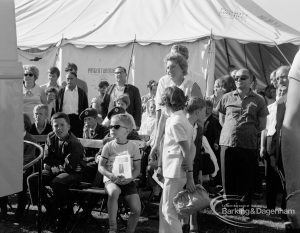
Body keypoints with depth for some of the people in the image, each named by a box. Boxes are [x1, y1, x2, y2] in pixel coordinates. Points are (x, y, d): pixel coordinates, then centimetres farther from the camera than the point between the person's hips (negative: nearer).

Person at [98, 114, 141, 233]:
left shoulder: (133, 147, 2)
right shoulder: (108, 146, 1)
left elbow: (137, 169, 4)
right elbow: (101, 166, 1)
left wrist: (130, 178, -17)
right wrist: (110, 175, -18)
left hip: (127, 181, 1)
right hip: (111, 180, -1)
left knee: (136, 210, -16)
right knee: (114, 192, -37)